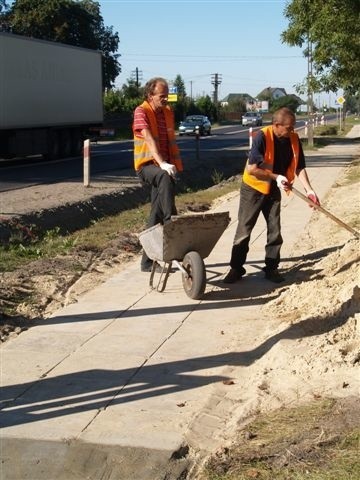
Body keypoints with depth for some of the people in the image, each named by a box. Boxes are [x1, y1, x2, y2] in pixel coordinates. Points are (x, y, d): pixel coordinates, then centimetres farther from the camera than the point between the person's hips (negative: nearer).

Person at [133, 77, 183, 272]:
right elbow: (149, 139, -23)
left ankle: (148, 261, 11)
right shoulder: (141, 112, -9)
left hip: (164, 167, 6)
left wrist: (176, 164, 15)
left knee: (157, 214, 5)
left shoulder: (168, 112, 12)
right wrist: (162, 164, -36)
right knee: (165, 178, -41)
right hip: (147, 165, -6)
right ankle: (170, 223, -45)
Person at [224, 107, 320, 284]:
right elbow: (251, 169, -27)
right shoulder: (262, 137, -25)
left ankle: (271, 269, 17)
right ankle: (236, 268, 11)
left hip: (274, 190, 5)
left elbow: (299, 168, -4)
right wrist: (276, 177, -26)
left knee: (275, 230, 6)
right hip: (253, 189, -5)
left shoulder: (294, 139, -8)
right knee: (244, 230, 1)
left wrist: (309, 190, -16)